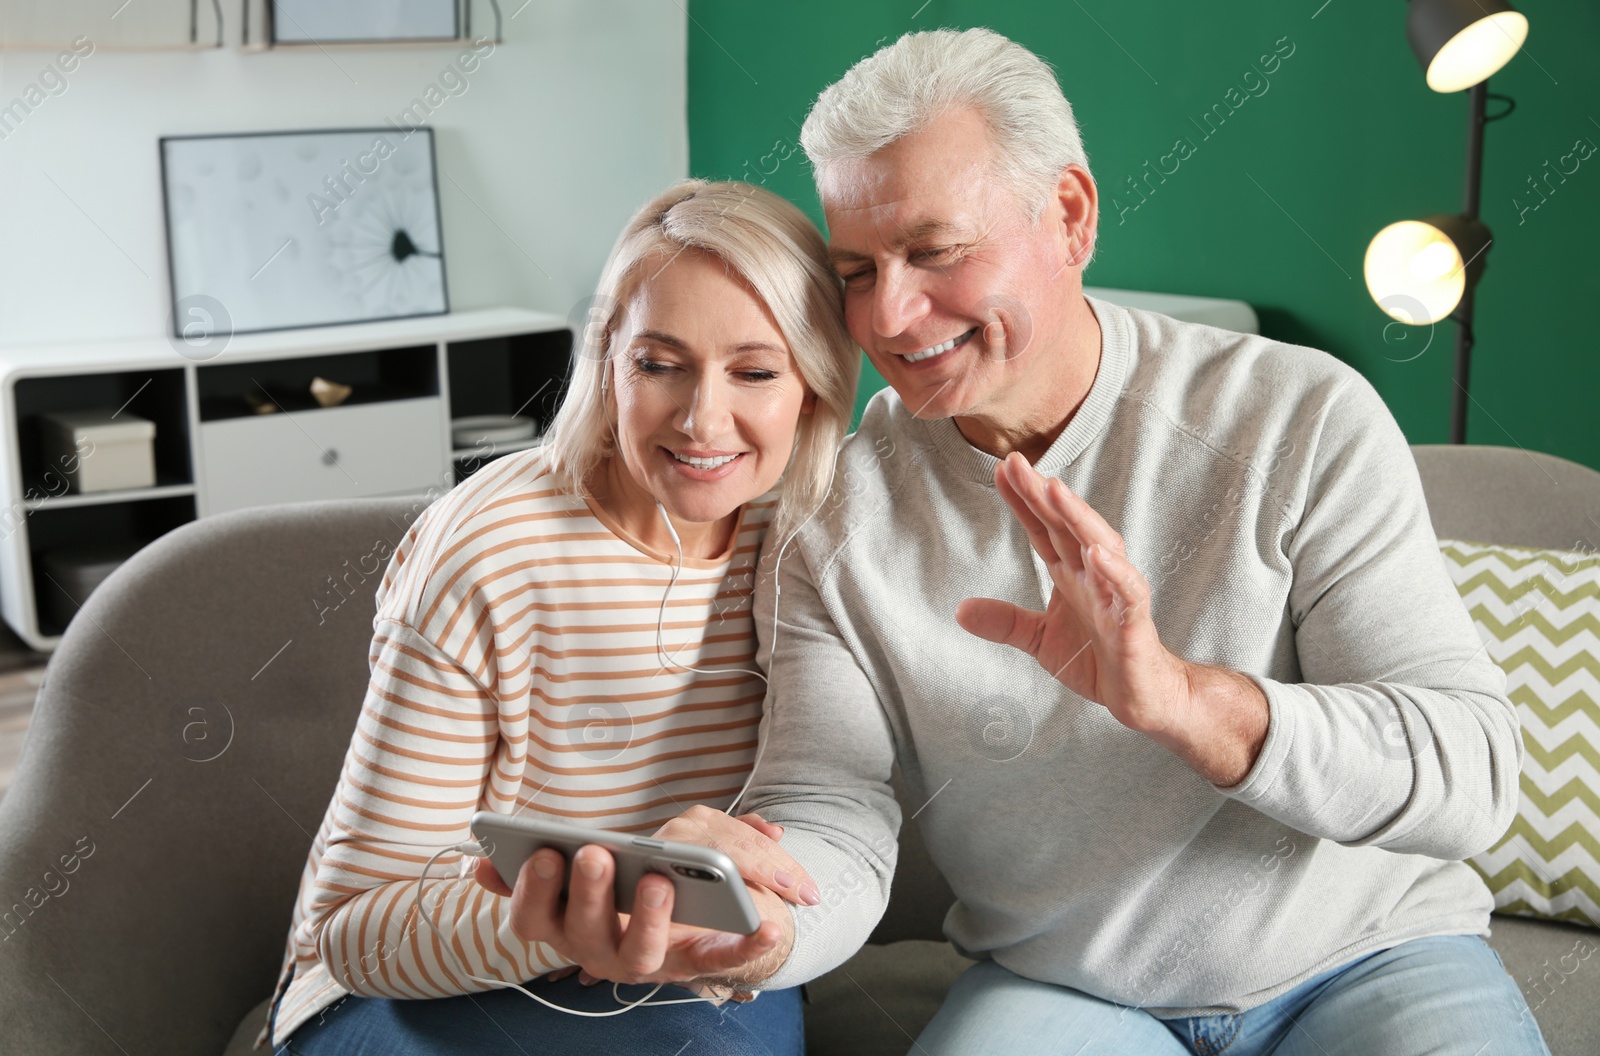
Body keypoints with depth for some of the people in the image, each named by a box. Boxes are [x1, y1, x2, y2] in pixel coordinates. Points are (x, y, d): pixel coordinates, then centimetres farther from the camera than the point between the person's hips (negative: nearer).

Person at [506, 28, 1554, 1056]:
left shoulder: (1303, 419, -12)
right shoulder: (837, 520, -6)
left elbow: (1473, 771, -16)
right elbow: (828, 822, -11)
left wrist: (1181, 697, -32)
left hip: (1369, 955, 1)